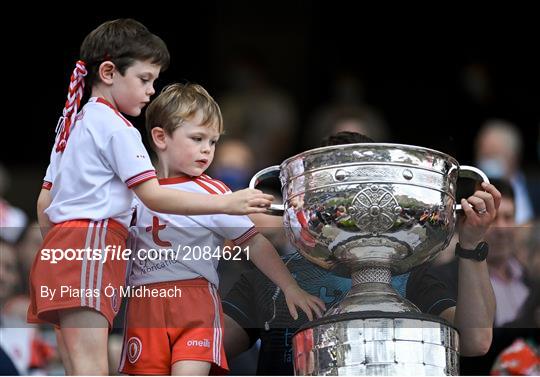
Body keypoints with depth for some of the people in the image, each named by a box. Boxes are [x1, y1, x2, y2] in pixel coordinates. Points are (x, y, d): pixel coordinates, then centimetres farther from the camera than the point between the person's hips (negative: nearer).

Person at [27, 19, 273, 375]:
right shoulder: (115, 126, -5)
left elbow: (44, 202, 23)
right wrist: (226, 203, -13)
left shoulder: (73, 122, 23)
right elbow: (153, 196, -13)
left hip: (58, 249, 10)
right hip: (90, 252, -10)